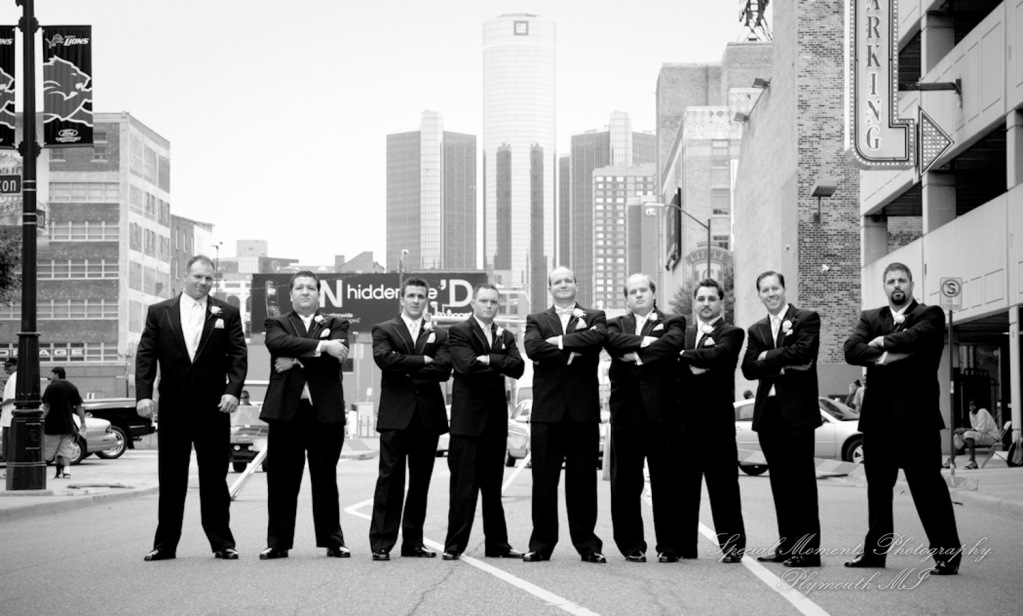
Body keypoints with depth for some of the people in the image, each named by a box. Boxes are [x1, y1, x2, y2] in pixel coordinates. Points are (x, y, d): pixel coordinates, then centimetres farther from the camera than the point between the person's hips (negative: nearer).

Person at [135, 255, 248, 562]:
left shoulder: (227, 314, 6)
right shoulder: (159, 313, 7)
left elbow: (238, 356, 0)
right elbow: (145, 356, 2)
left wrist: (233, 390, -15)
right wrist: (143, 394, -10)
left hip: (213, 407, 0)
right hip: (173, 407, 1)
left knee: (215, 478, 4)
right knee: (171, 479, 6)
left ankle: (221, 542, 11)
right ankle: (165, 544, 12)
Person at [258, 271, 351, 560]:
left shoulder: (336, 325, 13)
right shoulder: (277, 323, 13)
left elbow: (337, 355, -7)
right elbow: (278, 343, -11)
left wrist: (297, 360, -11)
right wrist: (321, 346, -16)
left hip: (325, 410, 0)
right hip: (286, 409, 0)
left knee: (326, 479, 4)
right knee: (281, 480, 2)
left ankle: (333, 541, 10)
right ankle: (278, 542, 8)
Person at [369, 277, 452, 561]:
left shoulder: (439, 334, 14)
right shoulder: (384, 330, 8)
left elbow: (444, 368, -3)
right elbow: (384, 358, -12)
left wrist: (408, 372, -8)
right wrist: (422, 361, -10)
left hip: (428, 417, 3)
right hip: (396, 415, -3)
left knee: (421, 481, 6)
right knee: (390, 478, -6)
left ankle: (413, 542, 13)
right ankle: (381, 543, -5)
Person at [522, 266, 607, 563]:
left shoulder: (594, 317, 11)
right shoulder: (536, 320, 12)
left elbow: (597, 339, -13)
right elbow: (532, 348, -9)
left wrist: (559, 341, -13)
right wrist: (573, 349, -12)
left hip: (583, 411, 0)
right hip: (547, 411, 0)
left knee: (582, 480, 3)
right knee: (543, 480, 2)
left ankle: (587, 544, 10)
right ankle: (541, 544, 9)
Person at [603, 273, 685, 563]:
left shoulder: (672, 322, 11)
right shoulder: (617, 324, 16)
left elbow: (673, 344, -11)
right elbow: (612, 342, -7)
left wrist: (636, 355, -11)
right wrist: (646, 341, -14)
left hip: (661, 411, -2)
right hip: (626, 411, 2)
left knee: (666, 480, -1)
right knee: (626, 481, 2)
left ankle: (668, 545, 5)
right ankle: (632, 545, 10)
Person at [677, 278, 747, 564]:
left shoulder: (731, 334, 2)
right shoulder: (684, 334, 18)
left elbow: (715, 355, -18)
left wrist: (685, 356, -9)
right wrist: (692, 365, -15)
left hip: (717, 419, -5)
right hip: (686, 419, 5)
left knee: (723, 484, -3)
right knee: (684, 486, 6)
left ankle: (732, 545, 2)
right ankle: (684, 545, 12)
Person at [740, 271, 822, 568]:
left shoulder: (807, 319, 2)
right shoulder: (756, 330, 16)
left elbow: (803, 351, -15)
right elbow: (749, 368, 4)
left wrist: (767, 357, -6)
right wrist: (783, 364, -11)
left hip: (796, 410, -5)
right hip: (768, 411, 5)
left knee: (802, 480, -6)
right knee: (780, 482, 7)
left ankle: (808, 550, -6)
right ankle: (786, 546, 12)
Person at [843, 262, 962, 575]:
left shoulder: (930, 315, 3)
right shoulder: (870, 318, 14)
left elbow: (915, 338, -20)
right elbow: (851, 349, -3)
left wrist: (882, 342, -6)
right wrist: (883, 356, -18)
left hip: (916, 414, -5)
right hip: (878, 415, 5)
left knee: (927, 484, -5)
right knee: (878, 485, 12)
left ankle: (946, 550, -1)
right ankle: (876, 549, 21)